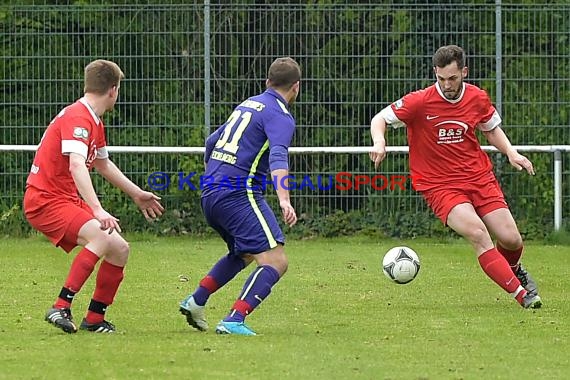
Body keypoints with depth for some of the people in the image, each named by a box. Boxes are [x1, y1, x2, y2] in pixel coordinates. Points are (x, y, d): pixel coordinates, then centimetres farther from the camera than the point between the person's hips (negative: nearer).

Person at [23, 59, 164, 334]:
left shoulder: (94, 121, 15)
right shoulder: (77, 118, -18)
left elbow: (103, 164, 33)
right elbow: (77, 166, -33)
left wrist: (137, 194, 41)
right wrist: (97, 211, -42)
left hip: (69, 200, 10)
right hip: (45, 200, -10)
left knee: (120, 249, 5)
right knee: (101, 238, -30)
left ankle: (94, 319, 13)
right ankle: (61, 308, -31)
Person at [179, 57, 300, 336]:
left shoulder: (247, 104, 20)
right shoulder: (280, 115, -6)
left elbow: (211, 142, 30)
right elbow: (278, 157, -24)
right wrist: (284, 199, -37)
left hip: (210, 194, 9)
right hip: (239, 194, -9)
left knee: (243, 253, 30)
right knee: (275, 262, -12)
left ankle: (196, 301, 23)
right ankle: (234, 321, -26)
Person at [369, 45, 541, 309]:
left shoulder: (478, 98, -1)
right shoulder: (420, 102, -13)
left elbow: (491, 129, 18)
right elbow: (380, 119, -5)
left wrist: (511, 153, 3)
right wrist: (379, 143, -25)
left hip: (479, 177, 4)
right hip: (439, 185, -4)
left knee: (511, 239, -3)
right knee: (477, 233, -26)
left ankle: (514, 269, 35)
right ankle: (520, 293, -19)